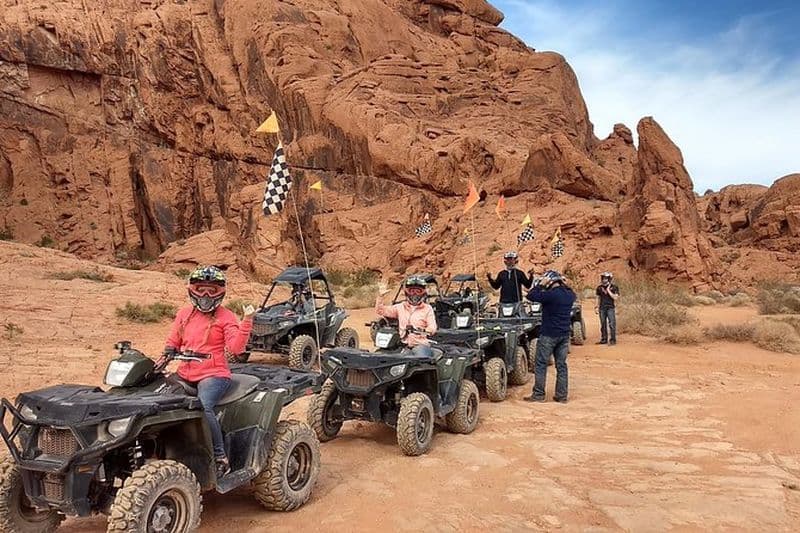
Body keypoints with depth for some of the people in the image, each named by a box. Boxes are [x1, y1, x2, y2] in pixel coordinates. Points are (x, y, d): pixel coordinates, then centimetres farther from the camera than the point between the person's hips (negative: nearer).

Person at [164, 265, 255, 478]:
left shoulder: (226, 317, -1)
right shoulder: (184, 314, 14)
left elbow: (236, 347, -13)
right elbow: (172, 343, 21)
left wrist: (247, 321, -22)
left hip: (213, 375, -6)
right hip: (185, 375, 6)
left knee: (203, 408, -31)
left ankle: (220, 459, -18)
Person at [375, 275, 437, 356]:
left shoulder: (427, 308, 7)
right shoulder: (400, 307, 17)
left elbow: (432, 328, -3)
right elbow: (380, 311, 15)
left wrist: (423, 330, -24)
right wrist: (380, 296, 0)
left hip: (420, 344, -3)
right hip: (403, 345, 3)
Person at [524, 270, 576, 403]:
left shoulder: (550, 294, -19)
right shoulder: (569, 295, 4)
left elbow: (530, 296, -17)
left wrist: (540, 284, -8)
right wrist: (563, 284, 17)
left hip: (549, 334, -7)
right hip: (564, 334, 7)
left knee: (540, 364, 2)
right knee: (561, 365, 10)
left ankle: (538, 394, 5)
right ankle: (562, 396, 13)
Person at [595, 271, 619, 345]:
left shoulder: (614, 288, -2)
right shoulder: (599, 288, 9)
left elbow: (615, 297, -11)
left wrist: (608, 290, -14)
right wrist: (597, 307, 11)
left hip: (611, 308, -4)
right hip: (602, 308, 4)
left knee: (612, 324, -8)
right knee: (603, 325, 7)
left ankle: (612, 340, -4)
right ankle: (604, 339, 13)